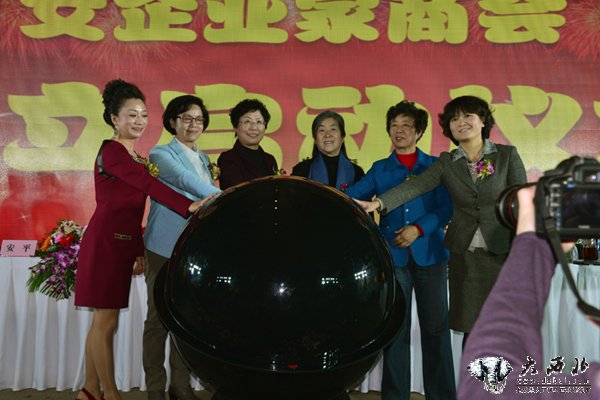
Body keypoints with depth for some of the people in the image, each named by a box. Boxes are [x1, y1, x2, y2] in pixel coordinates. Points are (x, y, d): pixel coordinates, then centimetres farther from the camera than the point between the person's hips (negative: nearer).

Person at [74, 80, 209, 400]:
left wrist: (138, 251, 15)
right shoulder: (112, 151, -10)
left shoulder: (135, 158, 17)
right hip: (105, 242, -8)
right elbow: (150, 185, -24)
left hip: (121, 243, 8)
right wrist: (189, 206, -33)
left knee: (102, 321, 13)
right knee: (106, 321, 0)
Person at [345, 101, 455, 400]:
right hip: (393, 255, 1)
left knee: (435, 327, 6)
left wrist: (419, 229, -13)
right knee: (395, 329, 5)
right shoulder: (379, 169, 12)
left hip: (429, 253, 0)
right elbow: (351, 197, 3)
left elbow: (445, 207, 0)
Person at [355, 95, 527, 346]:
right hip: (464, 255, 1)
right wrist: (379, 202, -26)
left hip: (502, 253, -1)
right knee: (471, 328, 6)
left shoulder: (508, 155, 2)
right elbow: (414, 186, -9)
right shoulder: (447, 163, 5)